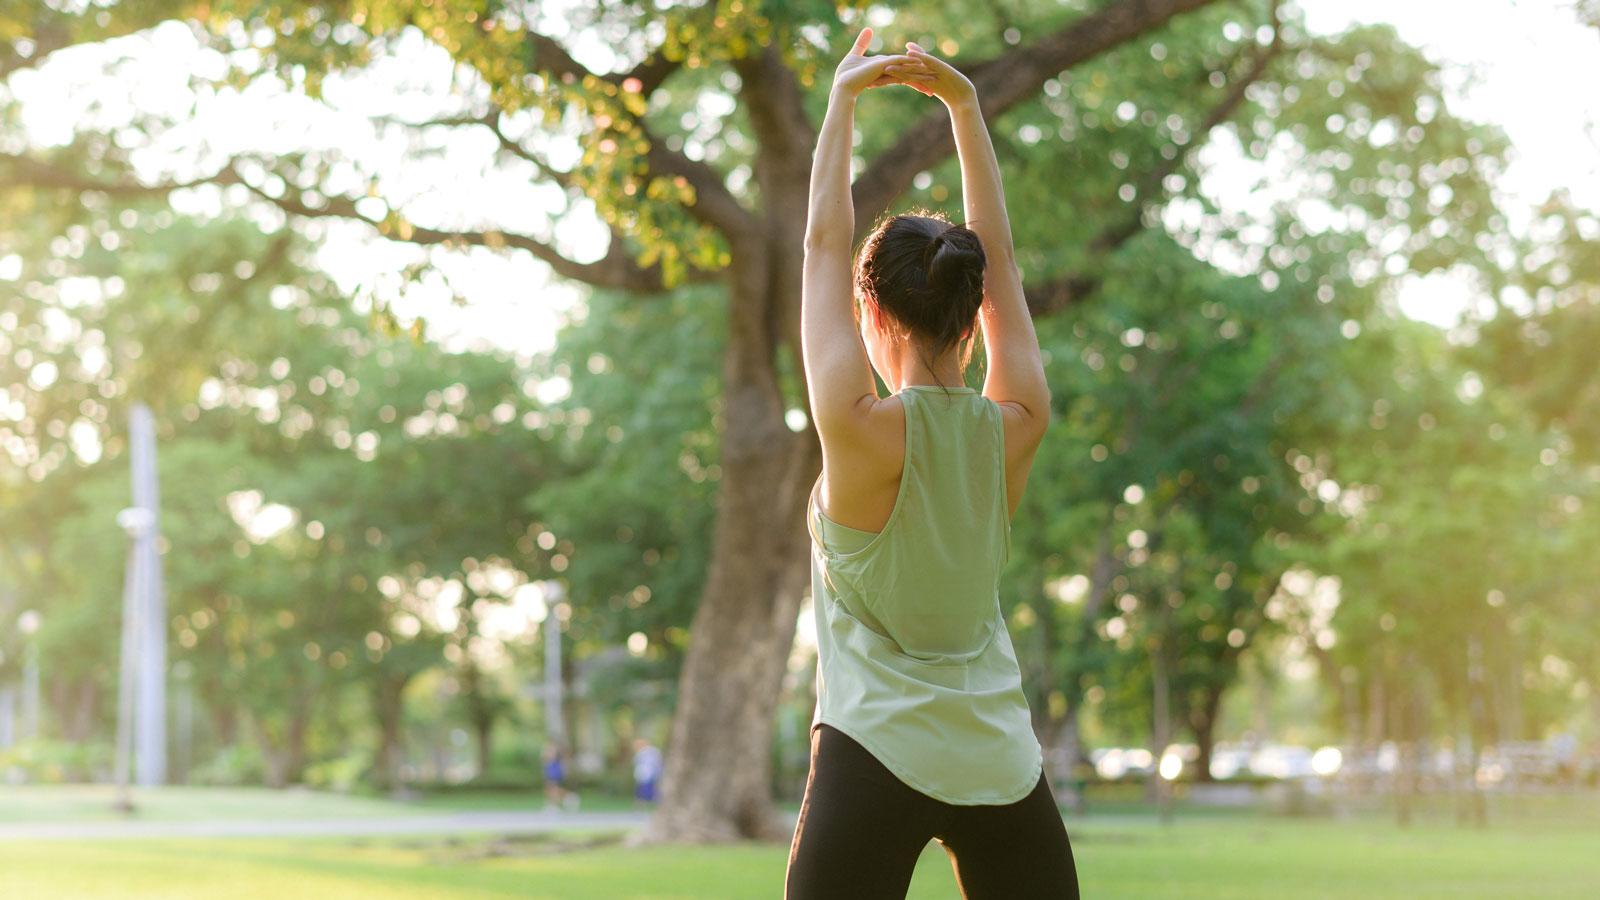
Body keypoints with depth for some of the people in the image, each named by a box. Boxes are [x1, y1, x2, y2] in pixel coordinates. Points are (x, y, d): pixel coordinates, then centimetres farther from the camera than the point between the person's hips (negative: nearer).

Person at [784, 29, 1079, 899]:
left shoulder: (864, 433, -12)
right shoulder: (1014, 431, -1)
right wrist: (965, 107, 13)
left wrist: (842, 99, 6)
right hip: (1002, 768, 5)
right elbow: (999, 262, 10)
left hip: (876, 760, -5)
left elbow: (824, 245, -3)